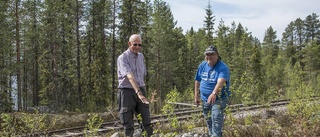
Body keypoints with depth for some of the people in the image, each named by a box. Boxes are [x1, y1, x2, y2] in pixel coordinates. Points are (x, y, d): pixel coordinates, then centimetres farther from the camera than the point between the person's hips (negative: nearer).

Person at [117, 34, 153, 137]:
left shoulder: (141, 57, 10)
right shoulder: (123, 58, -12)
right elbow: (130, 76, -27)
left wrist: (142, 91, 16)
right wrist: (138, 92, -38)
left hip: (140, 90, 5)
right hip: (127, 91, -5)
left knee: (147, 120, 2)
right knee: (128, 124, 1)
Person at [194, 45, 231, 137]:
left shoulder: (223, 67, -18)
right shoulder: (202, 65, 2)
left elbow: (220, 82, -36)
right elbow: (197, 81, 11)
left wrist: (214, 93, -52)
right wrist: (196, 96, 11)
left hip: (219, 98, -6)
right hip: (205, 99, 6)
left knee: (216, 117, -24)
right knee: (208, 121, 18)